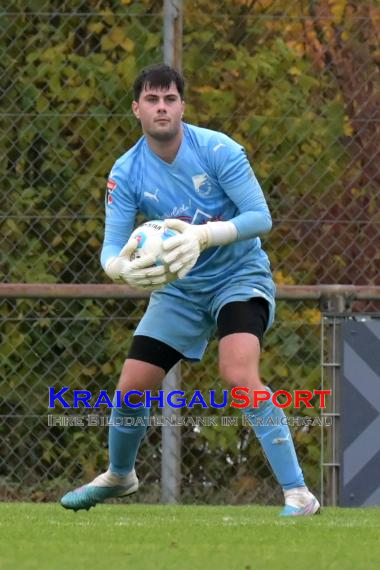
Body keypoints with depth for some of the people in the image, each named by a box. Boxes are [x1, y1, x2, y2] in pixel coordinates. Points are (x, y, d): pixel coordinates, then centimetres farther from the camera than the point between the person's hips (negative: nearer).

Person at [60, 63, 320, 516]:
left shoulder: (218, 151, -19)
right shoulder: (126, 173, -10)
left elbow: (261, 217, -21)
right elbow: (112, 247, -13)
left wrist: (203, 235, -37)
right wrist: (122, 267, -38)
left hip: (239, 277, -4)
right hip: (179, 289, 4)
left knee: (239, 376, -29)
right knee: (132, 387, 3)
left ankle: (297, 492, -23)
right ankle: (119, 476, 35)